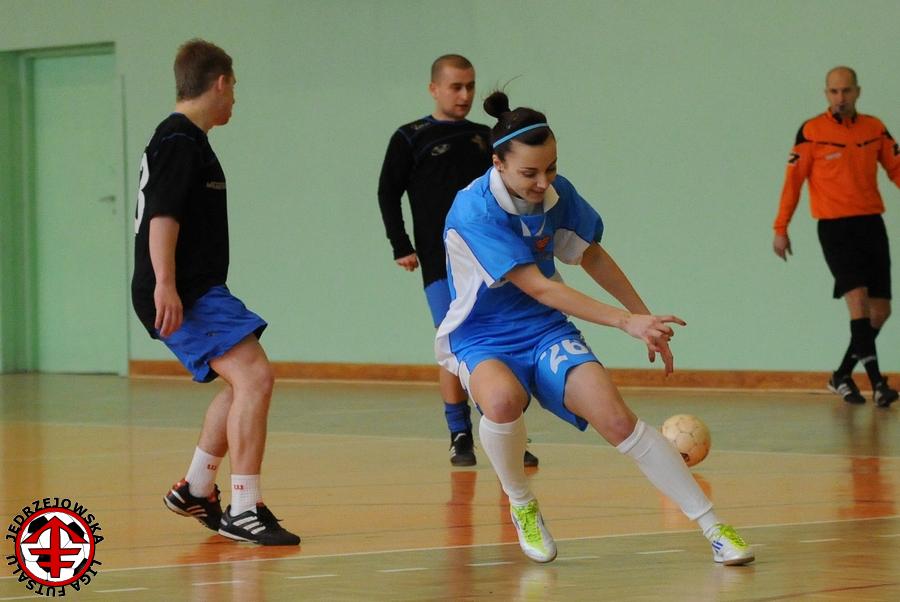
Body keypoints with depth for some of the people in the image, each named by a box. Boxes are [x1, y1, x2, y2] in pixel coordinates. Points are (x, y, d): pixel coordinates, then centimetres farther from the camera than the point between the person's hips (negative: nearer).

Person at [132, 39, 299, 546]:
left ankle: (196, 489, 32)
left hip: (197, 291, 11)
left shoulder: (182, 140, 21)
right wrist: (165, 285, -32)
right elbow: (162, 216, -23)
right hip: (182, 294, -11)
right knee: (255, 375, -21)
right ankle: (244, 509, -24)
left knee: (243, 383, 24)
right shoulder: (180, 142, -12)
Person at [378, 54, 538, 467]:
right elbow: (388, 193, 3)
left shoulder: (484, 137, 15)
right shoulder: (410, 139, 4)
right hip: (440, 263, -3)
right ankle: (460, 437, 2)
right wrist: (401, 247, -4)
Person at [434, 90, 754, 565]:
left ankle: (713, 528, -14)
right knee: (503, 399, -39)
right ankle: (522, 506, -10)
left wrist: (645, 319, 14)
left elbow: (591, 256, 13)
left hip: (545, 331, 4)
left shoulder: (557, 193, -6)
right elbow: (538, 288, -28)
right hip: (482, 339, -4)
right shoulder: (473, 213, -24)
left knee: (618, 419, -19)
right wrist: (625, 321, -32)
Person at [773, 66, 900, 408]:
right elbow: (793, 180, -1)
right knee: (858, 297, -19)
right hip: (835, 226, -5)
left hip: (871, 224, 5)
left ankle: (842, 376, 22)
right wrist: (781, 228, -2)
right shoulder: (812, 131, -3)